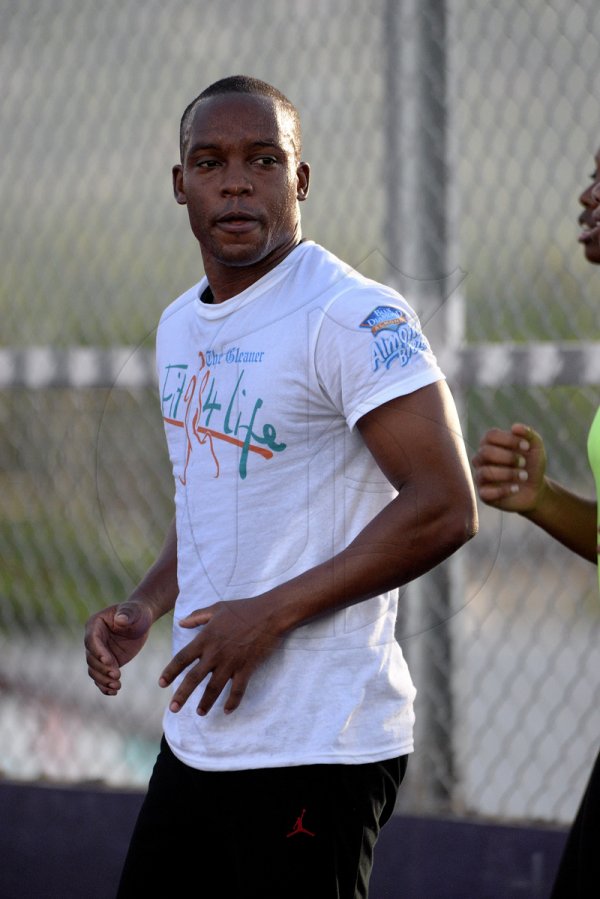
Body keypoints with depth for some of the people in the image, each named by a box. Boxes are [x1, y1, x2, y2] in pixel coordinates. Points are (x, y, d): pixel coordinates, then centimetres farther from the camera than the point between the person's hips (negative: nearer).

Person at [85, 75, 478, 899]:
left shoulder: (353, 319, -14)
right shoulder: (180, 326, 14)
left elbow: (444, 508, -20)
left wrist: (273, 614, -20)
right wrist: (147, 607, 9)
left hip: (316, 746, -8)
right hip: (196, 736, 8)